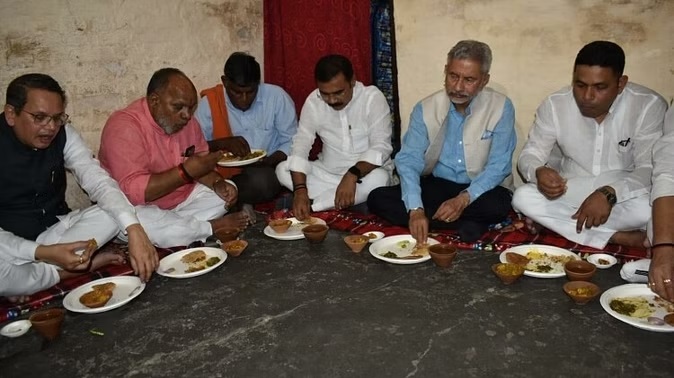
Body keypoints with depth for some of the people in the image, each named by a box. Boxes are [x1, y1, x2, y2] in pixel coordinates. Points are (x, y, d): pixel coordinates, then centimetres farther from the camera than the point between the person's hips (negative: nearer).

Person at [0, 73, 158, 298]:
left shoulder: (62, 134, -9)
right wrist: (42, 253, -37)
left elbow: (99, 182, -20)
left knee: (116, 213, -18)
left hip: (55, 229, 4)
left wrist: (134, 230, -37)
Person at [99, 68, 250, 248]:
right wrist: (186, 171, -36)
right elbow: (133, 191, -32)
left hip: (182, 199, 7)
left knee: (228, 190, 1)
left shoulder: (186, 121, -2)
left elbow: (200, 164, 7)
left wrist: (218, 183, -15)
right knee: (137, 222, -37)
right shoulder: (124, 126, -24)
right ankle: (212, 227, -16)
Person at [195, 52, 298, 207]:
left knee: (261, 181, -33)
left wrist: (269, 161, -18)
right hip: (225, 173, 0)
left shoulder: (277, 97, -6)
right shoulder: (209, 103, -5)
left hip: (267, 172, 0)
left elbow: (292, 142, -1)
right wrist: (223, 143, -22)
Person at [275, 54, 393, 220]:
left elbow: (381, 146, -23)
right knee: (282, 170, -17)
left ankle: (311, 205, -21)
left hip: (364, 173, -2)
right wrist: (300, 189, -28)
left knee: (378, 178, -36)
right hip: (327, 173, 3)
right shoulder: (313, 101, -7)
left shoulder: (373, 97, -15)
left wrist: (353, 174, -40)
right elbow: (300, 146, -12)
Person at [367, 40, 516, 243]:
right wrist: (415, 209, -29)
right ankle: (465, 225, -22)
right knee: (377, 198, -20)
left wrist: (464, 198, -28)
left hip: (480, 189, -2)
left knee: (498, 205, -37)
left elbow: (499, 166, -11)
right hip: (436, 185, 3)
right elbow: (409, 160, -13)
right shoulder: (425, 108, -5)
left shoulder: (501, 108, -9)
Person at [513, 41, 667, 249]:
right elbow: (530, 154, -4)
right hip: (568, 195, 3)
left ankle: (551, 221, -20)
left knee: (649, 208, -35)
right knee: (523, 197, -27)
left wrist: (609, 193, -35)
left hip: (622, 196, -2)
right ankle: (618, 237, -22)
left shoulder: (650, 106, -13)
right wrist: (538, 172, -30)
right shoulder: (555, 104, -8)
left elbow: (651, 170, -16)